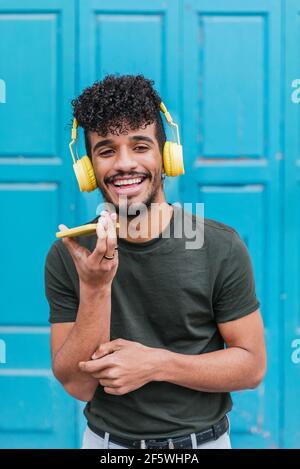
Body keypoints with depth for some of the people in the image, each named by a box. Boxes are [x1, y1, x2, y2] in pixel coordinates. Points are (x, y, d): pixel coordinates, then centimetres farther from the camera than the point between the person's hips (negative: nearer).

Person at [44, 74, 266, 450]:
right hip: (106, 441, 1)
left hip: (203, 441, -1)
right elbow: (78, 385, -13)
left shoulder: (222, 247, -15)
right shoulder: (66, 256, -11)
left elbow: (252, 365, -10)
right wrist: (94, 288, -27)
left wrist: (155, 363, -22)